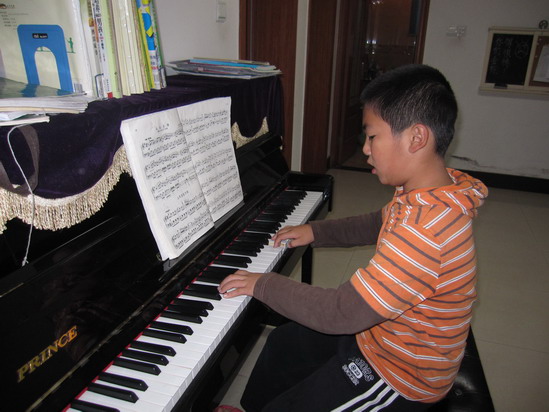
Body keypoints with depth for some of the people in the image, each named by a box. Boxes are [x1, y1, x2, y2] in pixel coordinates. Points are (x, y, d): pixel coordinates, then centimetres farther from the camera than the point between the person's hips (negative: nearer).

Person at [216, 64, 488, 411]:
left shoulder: (426, 229, -38)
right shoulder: (431, 191, -6)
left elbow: (342, 314, -36)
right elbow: (378, 224, 14)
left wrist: (264, 285, -24)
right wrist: (315, 231, 8)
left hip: (400, 374, -9)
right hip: (381, 329, 9)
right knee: (282, 343, 19)